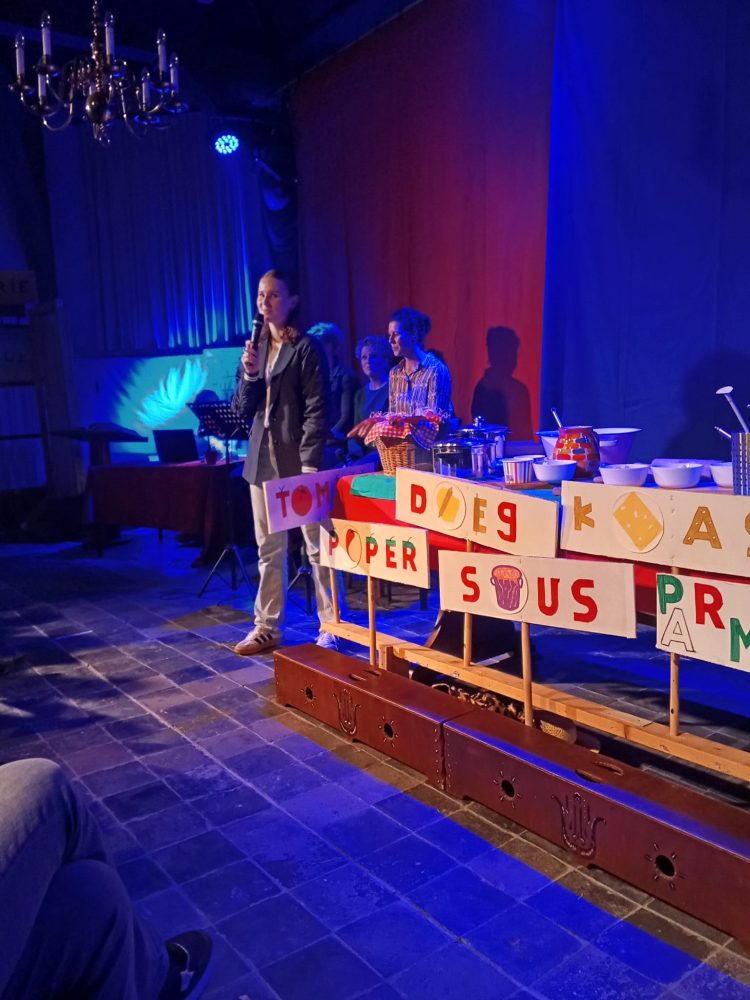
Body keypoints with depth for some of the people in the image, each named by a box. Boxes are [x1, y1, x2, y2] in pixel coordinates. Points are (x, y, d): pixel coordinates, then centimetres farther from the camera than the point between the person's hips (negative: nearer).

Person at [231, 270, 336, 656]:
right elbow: (243, 409, 13)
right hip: (263, 460, 6)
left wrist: (310, 465, -17)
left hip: (299, 461, -6)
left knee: (317, 547, 0)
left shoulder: (307, 348, -4)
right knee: (268, 548, 11)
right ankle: (267, 627, 21)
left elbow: (317, 410, -10)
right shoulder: (256, 347, 14)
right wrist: (249, 374, -6)